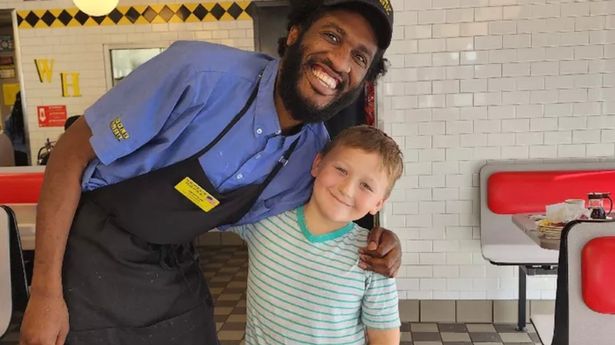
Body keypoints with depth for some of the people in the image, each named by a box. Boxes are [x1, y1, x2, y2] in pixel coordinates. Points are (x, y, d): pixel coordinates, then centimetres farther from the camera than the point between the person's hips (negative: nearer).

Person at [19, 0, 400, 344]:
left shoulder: (316, 153, -10)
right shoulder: (200, 72, -28)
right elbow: (72, 154, -20)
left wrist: (374, 239, -13)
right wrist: (45, 291, -19)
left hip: (178, 271, 5)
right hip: (94, 258, -4)